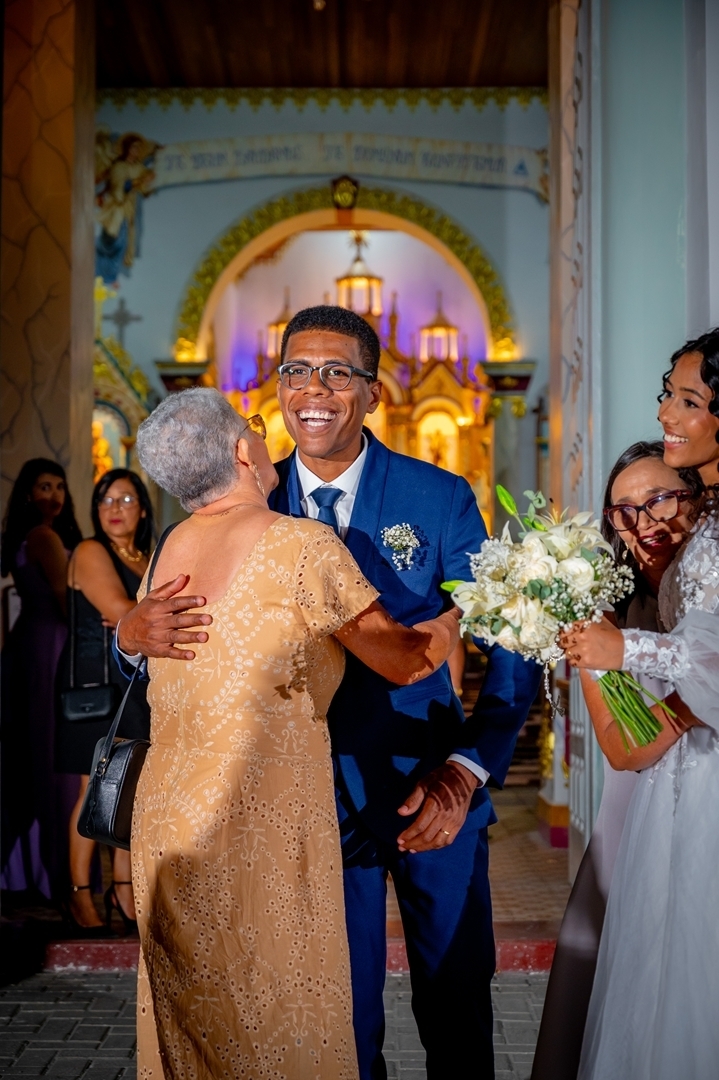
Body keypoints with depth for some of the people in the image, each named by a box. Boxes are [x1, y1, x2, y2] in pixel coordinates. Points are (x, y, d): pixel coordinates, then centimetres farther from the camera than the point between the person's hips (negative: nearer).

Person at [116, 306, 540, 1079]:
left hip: (437, 793, -1)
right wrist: (134, 633, -25)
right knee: (342, 1012, 15)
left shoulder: (440, 500, -9)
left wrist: (465, 773, -23)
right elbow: (210, 640, -1)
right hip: (321, 799, 1)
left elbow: (510, 647, -10)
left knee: (456, 1003, 15)